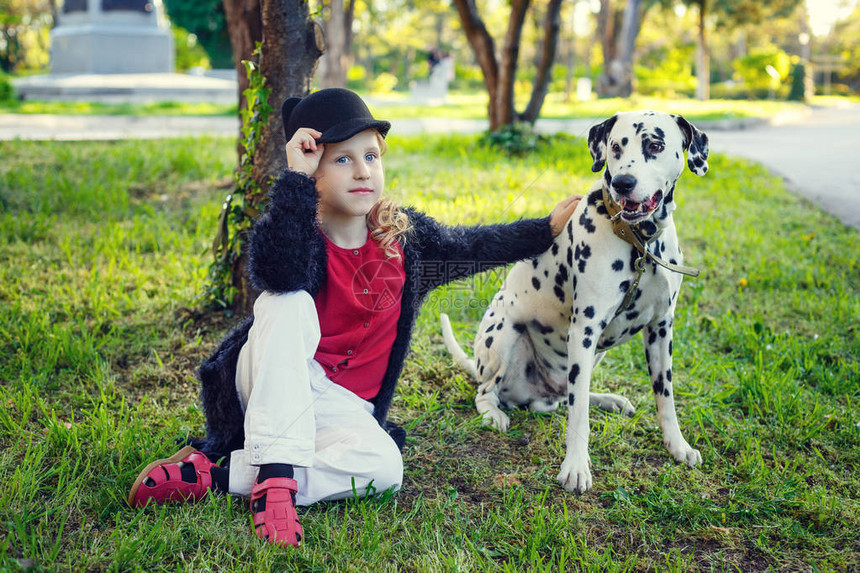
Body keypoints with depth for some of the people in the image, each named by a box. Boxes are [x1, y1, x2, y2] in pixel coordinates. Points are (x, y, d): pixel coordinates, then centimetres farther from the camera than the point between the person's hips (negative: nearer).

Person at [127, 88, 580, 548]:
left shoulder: (402, 234, 2)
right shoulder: (303, 236, -12)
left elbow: (472, 246, 18)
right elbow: (276, 271, -37)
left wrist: (548, 229, 18)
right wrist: (296, 177, -35)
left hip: (338, 405, 3)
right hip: (272, 390, -3)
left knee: (383, 465, -29)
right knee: (290, 302, -32)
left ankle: (213, 475, -26)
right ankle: (276, 473, -36)